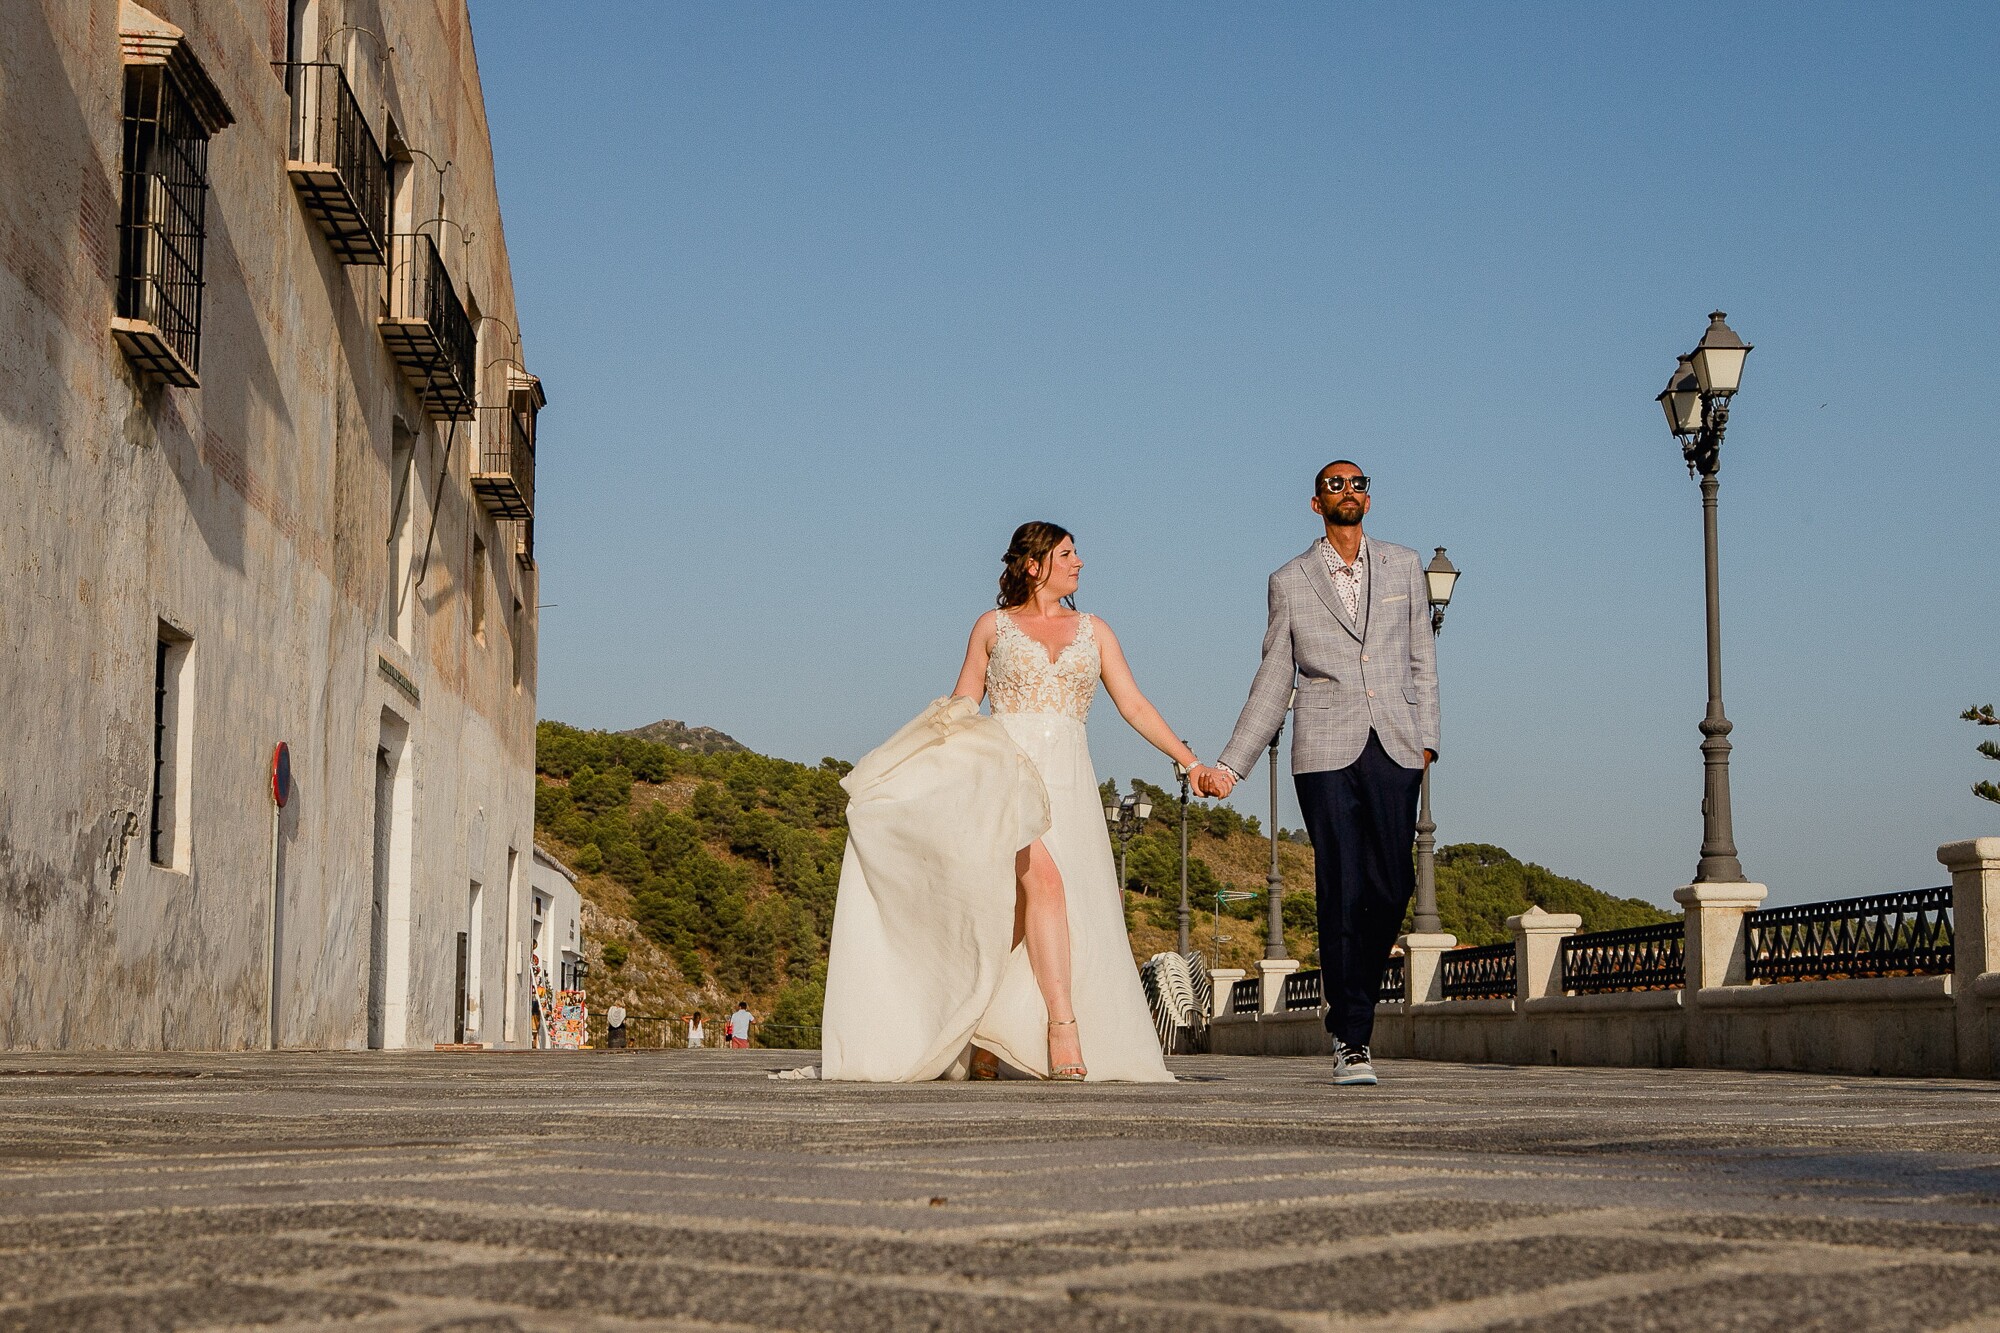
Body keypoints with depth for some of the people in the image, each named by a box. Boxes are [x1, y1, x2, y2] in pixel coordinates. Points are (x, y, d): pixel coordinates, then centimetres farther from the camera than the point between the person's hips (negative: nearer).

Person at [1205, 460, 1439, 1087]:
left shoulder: (1403, 566, 16)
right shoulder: (1290, 582, 11)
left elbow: (1421, 659, 16)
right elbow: (1272, 685, 12)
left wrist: (1427, 737, 5)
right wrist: (1227, 766, 7)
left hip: (1394, 751, 2)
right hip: (1326, 753, -2)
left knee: (1392, 886, -5)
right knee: (1341, 892, -8)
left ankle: (1351, 1004, 19)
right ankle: (1351, 1041, -4)